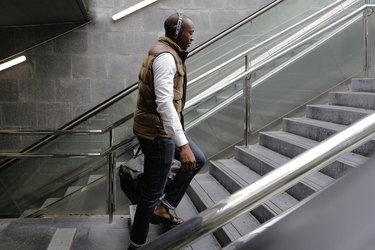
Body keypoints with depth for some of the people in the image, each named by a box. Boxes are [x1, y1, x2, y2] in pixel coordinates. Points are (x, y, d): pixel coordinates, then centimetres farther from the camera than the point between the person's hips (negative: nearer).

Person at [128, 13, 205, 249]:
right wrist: (183, 144, -35)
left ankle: (164, 207, 22)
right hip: (157, 131, -10)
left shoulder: (167, 54, 14)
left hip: (163, 128, 10)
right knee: (153, 190, 2)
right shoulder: (165, 57, -20)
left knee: (198, 160, 19)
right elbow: (164, 103, -31)